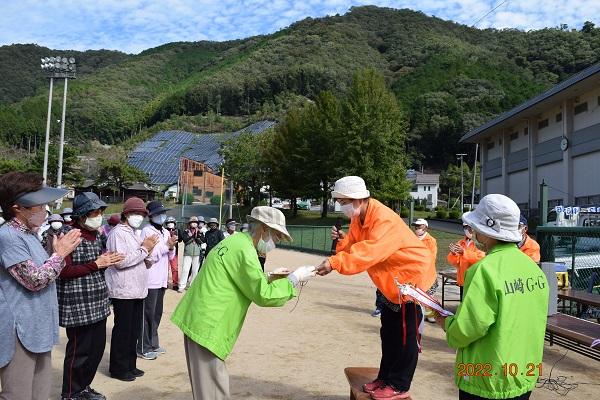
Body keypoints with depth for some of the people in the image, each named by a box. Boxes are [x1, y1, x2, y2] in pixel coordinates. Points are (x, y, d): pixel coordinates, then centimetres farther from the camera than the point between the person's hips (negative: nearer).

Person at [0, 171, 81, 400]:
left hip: (38, 330, 10)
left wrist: (62, 252, 9)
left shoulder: (29, 234, 12)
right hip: (20, 333, -10)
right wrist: (60, 254, -11)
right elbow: (34, 280, -20)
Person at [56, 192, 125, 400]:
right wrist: (96, 264, -17)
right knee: (79, 350, 4)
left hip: (98, 303, 8)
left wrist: (109, 260, 0)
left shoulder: (98, 235, 11)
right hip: (77, 305, -8)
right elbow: (63, 271, -18)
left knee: (97, 347, 15)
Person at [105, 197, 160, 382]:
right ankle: (118, 368, 13)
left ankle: (130, 365, 24)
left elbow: (147, 264, 19)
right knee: (122, 330, 1)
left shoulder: (135, 234, 17)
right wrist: (144, 248, -15)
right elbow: (121, 261, -22)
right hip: (123, 291, -8)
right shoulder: (118, 233, -9)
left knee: (134, 330, 13)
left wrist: (148, 251, -1)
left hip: (137, 290, 8)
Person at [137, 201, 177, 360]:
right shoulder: (147, 231, -10)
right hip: (150, 280, -7)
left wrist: (171, 247, -6)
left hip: (161, 280, 8)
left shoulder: (166, 232, 13)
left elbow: (170, 257, 14)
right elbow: (149, 256, -16)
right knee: (148, 314, -1)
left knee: (157, 313, 15)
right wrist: (166, 245, -18)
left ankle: (153, 344, 26)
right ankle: (143, 348, 8)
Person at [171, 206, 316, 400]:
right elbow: (262, 295, -17)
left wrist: (271, 277, 14)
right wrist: (293, 279, -8)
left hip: (198, 319, 10)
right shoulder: (244, 250, -18)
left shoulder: (236, 240, 13)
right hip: (207, 325, -10)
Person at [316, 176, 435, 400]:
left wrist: (334, 263, -48)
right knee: (388, 332, 16)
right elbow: (354, 245, -1)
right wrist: (342, 240, -23)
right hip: (392, 282, 9)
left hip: (413, 277, -9)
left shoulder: (384, 219, -31)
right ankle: (385, 378, 29)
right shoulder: (358, 218, 0)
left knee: (405, 335, 0)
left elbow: (369, 251, -43)